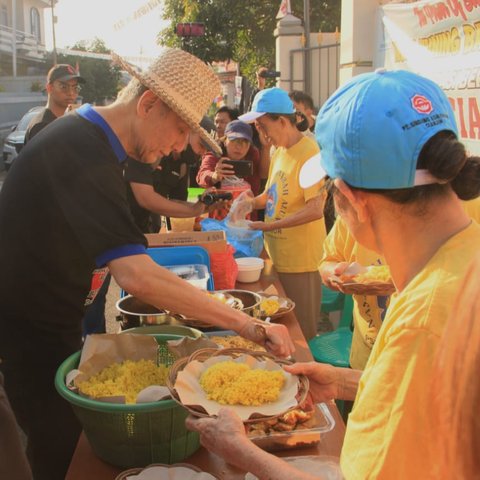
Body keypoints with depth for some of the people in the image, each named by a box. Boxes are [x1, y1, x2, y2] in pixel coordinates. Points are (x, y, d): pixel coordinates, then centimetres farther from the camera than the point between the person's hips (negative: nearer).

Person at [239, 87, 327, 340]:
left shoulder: (308, 153, -17)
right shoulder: (279, 152, 10)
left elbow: (315, 210, -23)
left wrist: (269, 226, -23)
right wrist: (250, 203, 1)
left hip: (300, 260, -8)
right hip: (278, 255, 8)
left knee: (300, 334, 5)